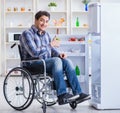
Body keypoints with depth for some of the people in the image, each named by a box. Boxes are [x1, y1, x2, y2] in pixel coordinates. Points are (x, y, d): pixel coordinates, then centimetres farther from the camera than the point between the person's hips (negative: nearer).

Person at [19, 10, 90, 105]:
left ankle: (78, 93, -24)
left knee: (67, 61, -19)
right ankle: (62, 95, -36)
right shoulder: (27, 34, -8)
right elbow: (34, 52, -20)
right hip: (33, 64, -7)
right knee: (56, 60, -32)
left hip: (47, 62, 7)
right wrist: (50, 45, -14)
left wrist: (59, 54, -6)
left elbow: (52, 50, 17)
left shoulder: (46, 34, 18)